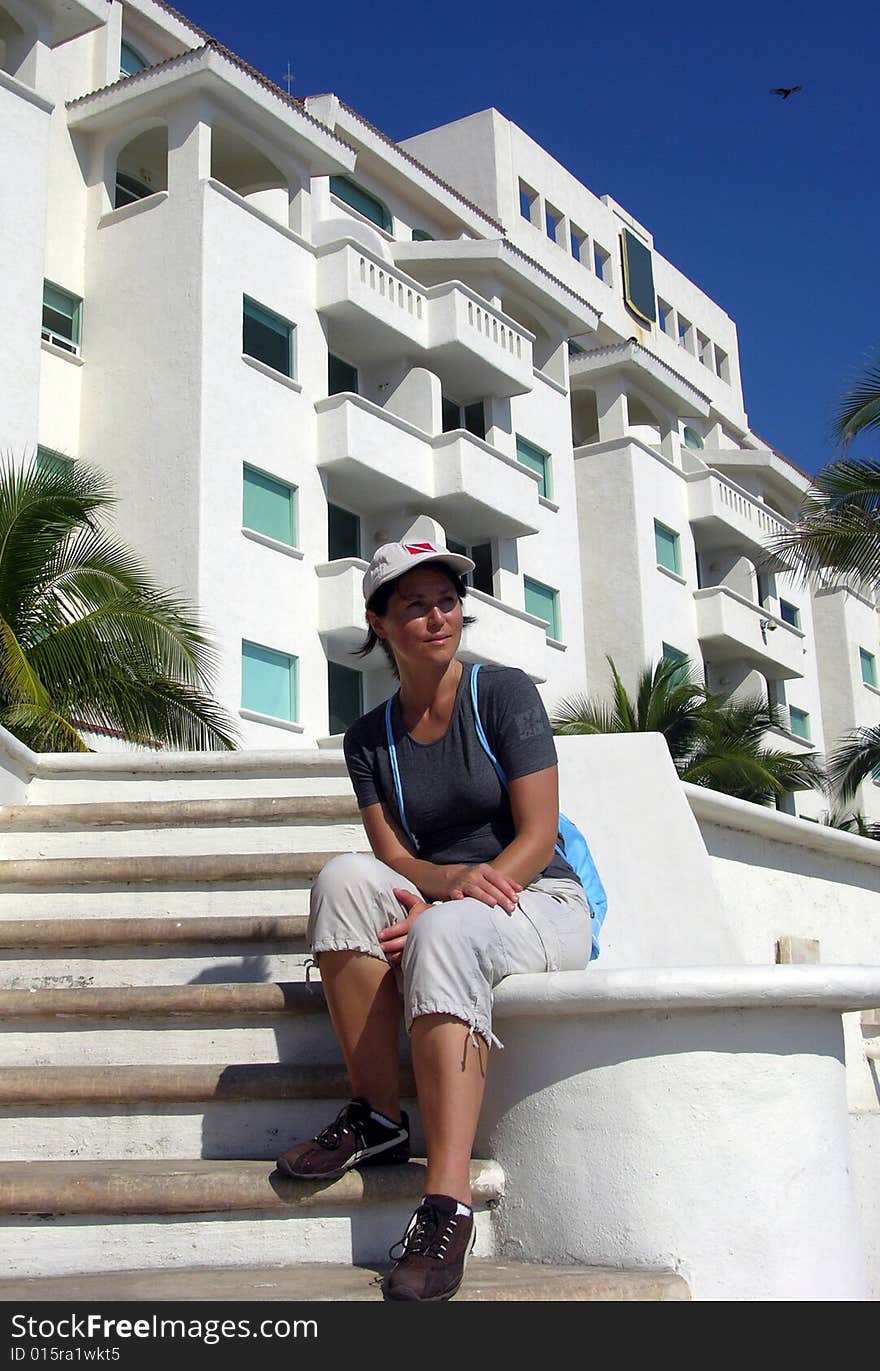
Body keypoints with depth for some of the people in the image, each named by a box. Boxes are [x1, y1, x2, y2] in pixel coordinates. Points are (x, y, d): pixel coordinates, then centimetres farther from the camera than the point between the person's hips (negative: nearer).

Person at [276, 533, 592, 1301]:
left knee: (444, 934, -37)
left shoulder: (504, 692, -4)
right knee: (345, 878, -25)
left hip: (542, 907, -4)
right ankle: (376, 1118, -22)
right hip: (433, 912, 4)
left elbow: (538, 835, -11)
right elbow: (392, 857, -3)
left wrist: (438, 910, -23)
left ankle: (449, 1200, -41)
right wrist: (450, 879, -27)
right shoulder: (370, 738, 8)